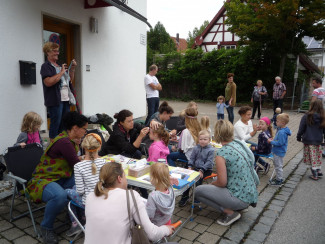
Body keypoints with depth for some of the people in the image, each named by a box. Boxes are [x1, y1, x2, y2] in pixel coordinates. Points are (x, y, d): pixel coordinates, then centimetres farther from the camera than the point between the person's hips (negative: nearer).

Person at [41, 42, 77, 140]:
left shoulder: (60, 65, 20)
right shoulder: (46, 66, -5)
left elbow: (70, 79, 26)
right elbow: (48, 82, -21)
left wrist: (72, 68, 11)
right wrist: (61, 72, -15)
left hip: (66, 99, 8)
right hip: (55, 100, -8)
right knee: (56, 123, -6)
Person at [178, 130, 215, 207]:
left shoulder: (211, 150, -9)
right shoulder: (196, 148, 6)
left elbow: (209, 162, -13)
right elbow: (192, 158, 12)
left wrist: (202, 170, -20)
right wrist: (190, 167, -3)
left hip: (206, 170, -5)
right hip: (196, 168, 5)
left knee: (198, 180, -27)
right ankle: (185, 196, 4)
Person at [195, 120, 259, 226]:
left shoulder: (221, 153, -21)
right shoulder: (240, 143, 2)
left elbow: (222, 183, -16)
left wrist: (211, 184, 5)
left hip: (240, 198, -8)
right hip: (252, 194, 8)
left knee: (198, 191, -3)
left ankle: (230, 213, -3)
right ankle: (239, 206, 16)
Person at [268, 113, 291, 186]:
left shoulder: (282, 132, -28)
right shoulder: (281, 129, 3)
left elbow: (280, 143, -28)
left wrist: (271, 142, -18)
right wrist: (273, 140, 6)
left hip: (279, 152, -10)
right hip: (278, 151, 10)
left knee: (278, 166, 3)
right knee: (278, 165, 22)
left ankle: (279, 181, 16)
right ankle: (279, 178, 36)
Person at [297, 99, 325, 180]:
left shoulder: (307, 117, -15)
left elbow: (301, 129, -9)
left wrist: (299, 137, 6)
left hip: (308, 141, -3)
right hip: (318, 141, 4)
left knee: (311, 158, 6)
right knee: (317, 157, 20)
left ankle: (315, 175, 11)